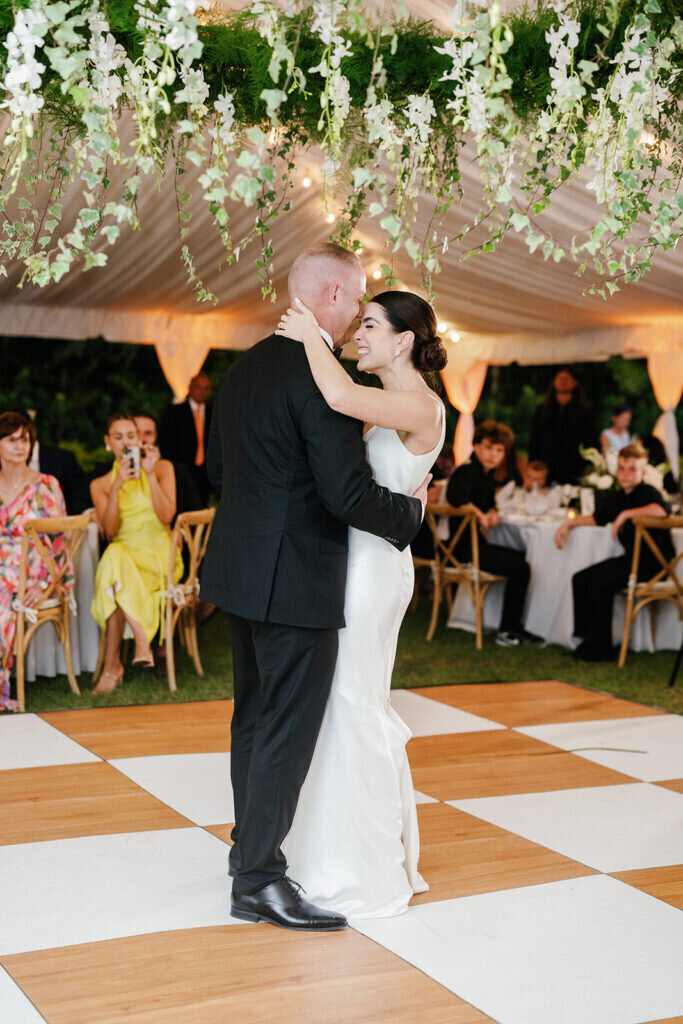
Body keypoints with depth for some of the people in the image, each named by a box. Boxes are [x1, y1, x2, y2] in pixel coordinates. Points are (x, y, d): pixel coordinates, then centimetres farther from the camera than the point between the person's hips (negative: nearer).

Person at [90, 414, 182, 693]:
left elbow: (166, 516, -6)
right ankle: (142, 640, -39)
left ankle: (112, 666, -35)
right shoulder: (100, 485, 12)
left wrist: (150, 475, -12)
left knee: (115, 571, -34)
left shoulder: (163, 468, 8)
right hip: (122, 553, 2)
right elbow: (110, 531, -4)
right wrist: (117, 486, -14)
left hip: (158, 557, -2)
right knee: (114, 556, -36)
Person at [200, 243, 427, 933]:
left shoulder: (243, 368, 8)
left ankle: (250, 843, 35)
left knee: (254, 717, 20)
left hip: (243, 567, 9)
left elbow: (218, 466, 17)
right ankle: (259, 881, 8)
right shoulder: (321, 378, -20)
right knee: (288, 729, 0)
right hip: (296, 581, -9)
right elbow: (349, 493, -23)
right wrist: (411, 511, -6)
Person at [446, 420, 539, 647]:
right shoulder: (467, 471, -17)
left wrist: (492, 513, 0)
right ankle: (506, 631, -4)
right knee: (520, 568, -13)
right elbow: (455, 496, -38)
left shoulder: (488, 473, 13)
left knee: (522, 559, 16)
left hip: (475, 541, 10)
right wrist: (480, 514, -26)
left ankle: (514, 626, 18)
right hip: (462, 545, -10)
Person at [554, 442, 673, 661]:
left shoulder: (648, 493, -11)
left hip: (653, 561, -9)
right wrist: (569, 523, 20)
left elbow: (661, 510, -35)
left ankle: (601, 647, -13)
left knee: (599, 583, -23)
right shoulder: (618, 498, 14)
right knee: (581, 579, -2)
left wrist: (626, 514, -32)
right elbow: (597, 518, 31)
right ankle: (588, 637, 4)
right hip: (631, 558, 9)